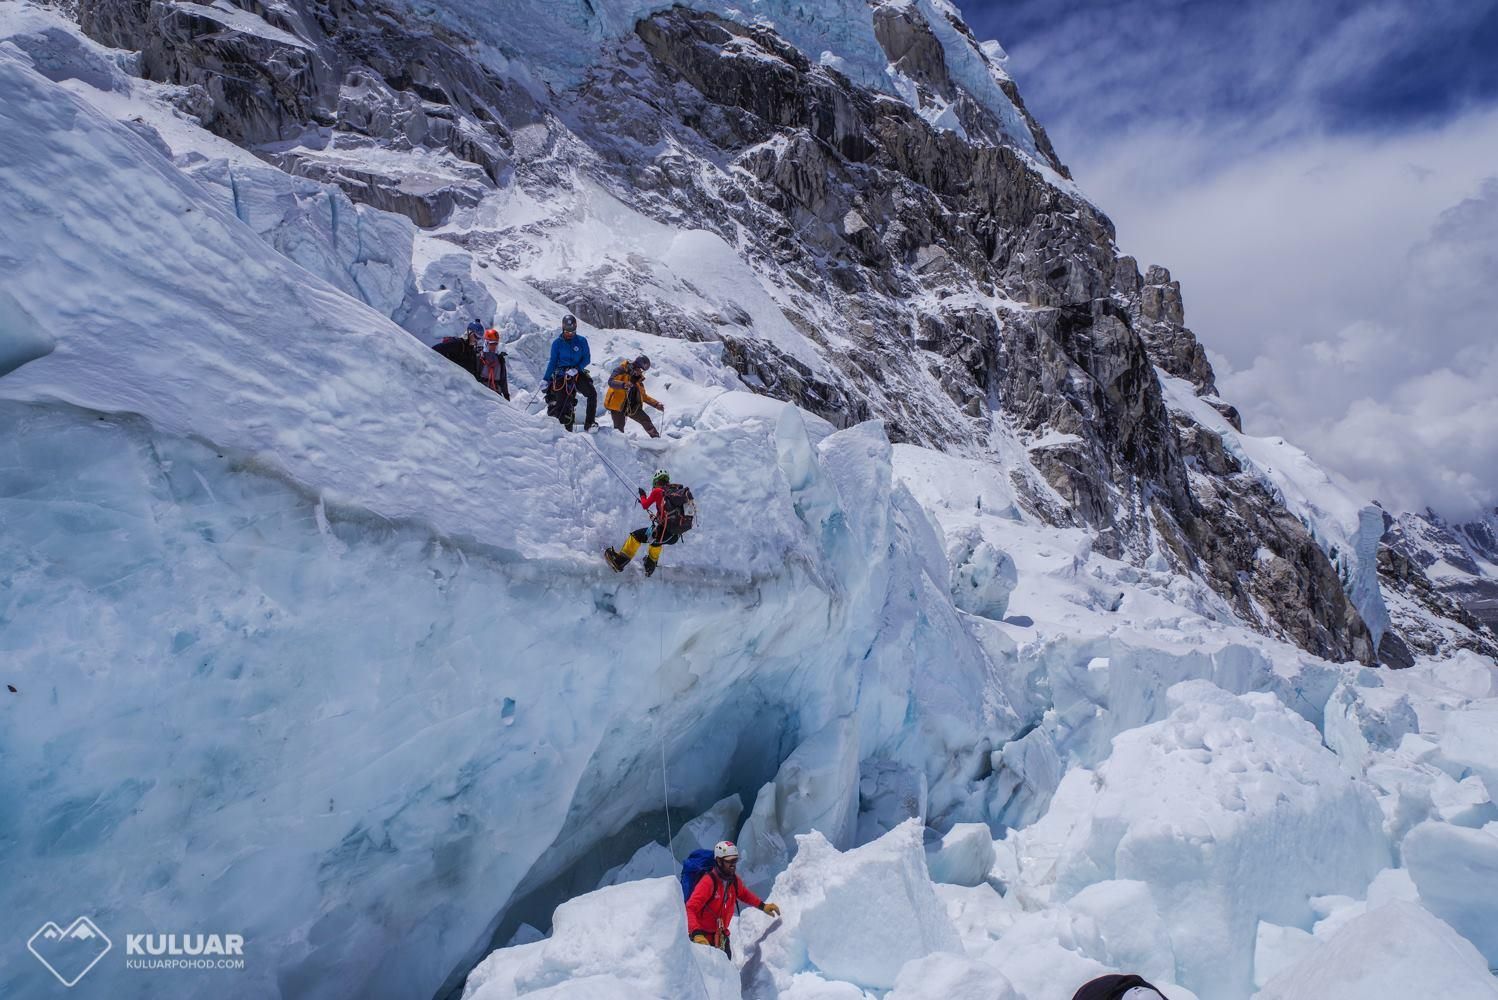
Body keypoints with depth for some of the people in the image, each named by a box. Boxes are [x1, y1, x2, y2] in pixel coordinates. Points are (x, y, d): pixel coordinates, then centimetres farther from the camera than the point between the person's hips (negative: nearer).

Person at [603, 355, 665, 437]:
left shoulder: (638, 379, 15)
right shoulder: (621, 371, -5)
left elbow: (643, 396, 24)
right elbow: (611, 381, -21)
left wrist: (656, 404, 14)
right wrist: (623, 385, -41)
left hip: (632, 407, 6)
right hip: (617, 405, -6)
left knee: (646, 420, 2)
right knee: (619, 428, -15)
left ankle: (656, 438, 11)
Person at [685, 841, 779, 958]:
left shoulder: (734, 880, -1)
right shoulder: (708, 882, -25)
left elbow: (744, 894, 22)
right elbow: (690, 909, -31)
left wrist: (762, 906, 16)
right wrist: (696, 933, -43)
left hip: (720, 935, 7)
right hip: (702, 937, -7)